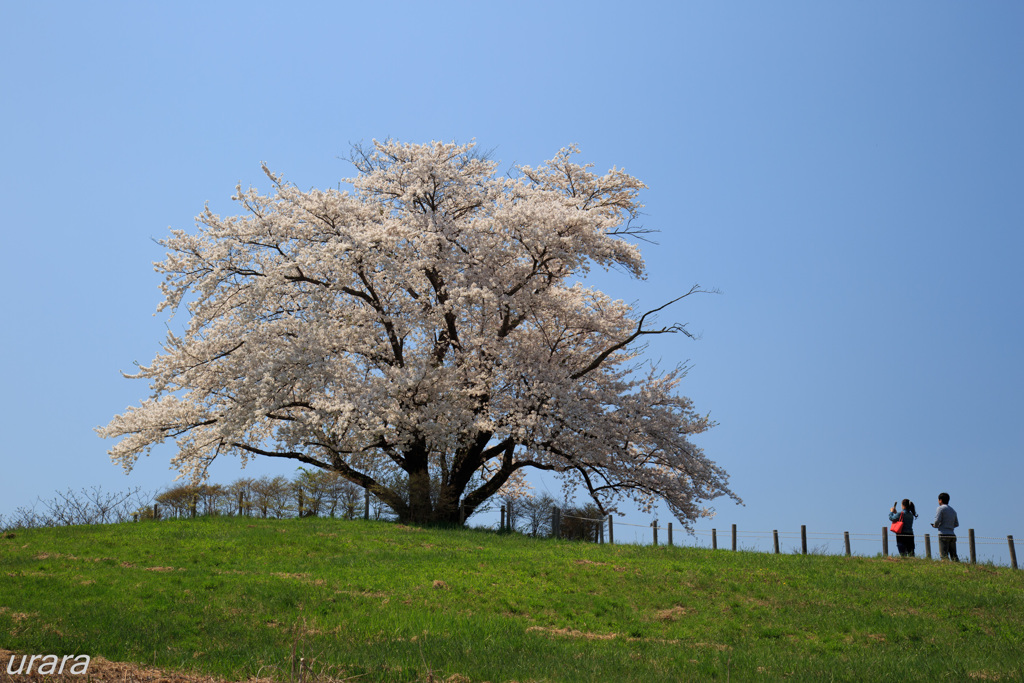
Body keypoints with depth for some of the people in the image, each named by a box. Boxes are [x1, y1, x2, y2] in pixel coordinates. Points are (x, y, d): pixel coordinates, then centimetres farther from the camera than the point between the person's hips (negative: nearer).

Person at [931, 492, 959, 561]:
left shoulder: (941, 508, -3)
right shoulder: (953, 511, 20)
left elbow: (937, 520, -12)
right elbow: (956, 524, 22)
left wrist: (935, 526, 6)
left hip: (944, 535, -7)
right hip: (952, 535, 7)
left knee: (944, 556, -10)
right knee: (954, 555, 7)